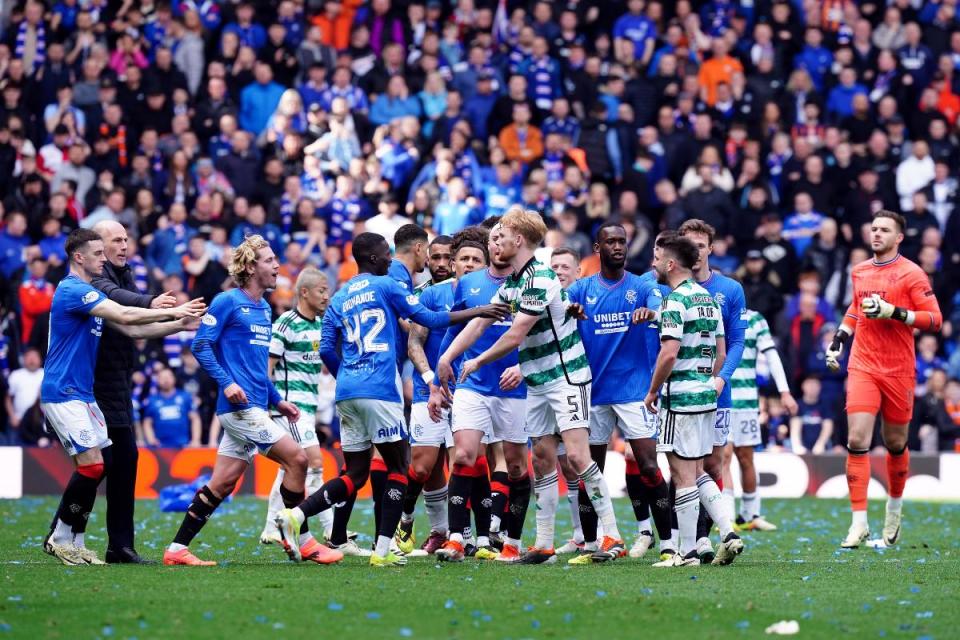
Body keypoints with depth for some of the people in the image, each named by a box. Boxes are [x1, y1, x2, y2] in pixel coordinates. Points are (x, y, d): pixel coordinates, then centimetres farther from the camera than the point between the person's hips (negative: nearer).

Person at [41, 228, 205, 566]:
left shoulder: (90, 293, 16)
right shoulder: (73, 291, -15)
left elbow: (131, 330, 15)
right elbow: (125, 316, -23)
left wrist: (179, 324, 6)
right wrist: (172, 311, -15)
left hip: (83, 394, 10)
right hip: (63, 394, -10)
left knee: (98, 466, 7)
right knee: (91, 464, -13)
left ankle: (73, 542, 10)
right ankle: (59, 538, -2)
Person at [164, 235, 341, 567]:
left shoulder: (264, 309, 19)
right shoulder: (227, 302, -7)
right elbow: (200, 345, -11)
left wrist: (277, 400, 24)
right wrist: (226, 382, -21)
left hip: (253, 408, 9)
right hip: (239, 404, -9)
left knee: (223, 482, 5)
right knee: (296, 458, -10)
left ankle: (177, 549, 7)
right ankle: (300, 540, -1)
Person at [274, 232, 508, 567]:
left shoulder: (339, 299, 18)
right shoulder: (385, 286, 2)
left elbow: (326, 349, 14)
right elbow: (429, 318, 3)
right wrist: (479, 312, 11)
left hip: (347, 390, 6)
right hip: (379, 390, -6)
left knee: (355, 474, 10)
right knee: (397, 468, 3)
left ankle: (294, 515, -10)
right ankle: (383, 550, -6)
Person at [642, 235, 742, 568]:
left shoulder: (675, 301, -14)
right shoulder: (709, 299, 13)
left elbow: (669, 354, -21)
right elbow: (720, 354, 16)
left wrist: (652, 391, -9)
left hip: (681, 397, -9)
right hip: (706, 394, 9)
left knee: (683, 475, -3)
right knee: (697, 472, 16)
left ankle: (687, 552, -1)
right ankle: (729, 534, 6)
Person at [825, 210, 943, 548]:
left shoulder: (911, 274, -6)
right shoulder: (859, 272, 10)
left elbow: (934, 319, -11)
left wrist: (893, 312, -21)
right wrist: (839, 338, 19)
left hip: (898, 371, -3)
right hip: (862, 367, 3)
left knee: (895, 443, 9)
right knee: (857, 440, -12)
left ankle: (894, 508, 35)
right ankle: (859, 523, -12)